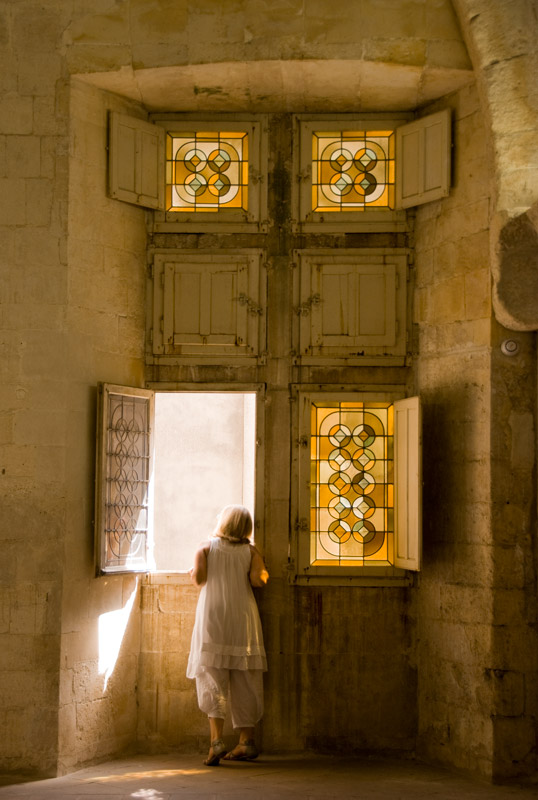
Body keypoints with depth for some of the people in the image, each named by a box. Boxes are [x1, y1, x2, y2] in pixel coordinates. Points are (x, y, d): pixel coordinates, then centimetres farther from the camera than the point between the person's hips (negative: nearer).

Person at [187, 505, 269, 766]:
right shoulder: (250, 551, 5)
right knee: (244, 680, 9)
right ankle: (246, 740, 12)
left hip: (212, 618, -1)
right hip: (243, 618, 2)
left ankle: (216, 739, -18)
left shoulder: (206, 548, 3)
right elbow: (257, 578, -10)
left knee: (212, 678, -4)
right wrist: (264, 576, 12)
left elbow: (198, 577, -9)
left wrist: (194, 574, 13)